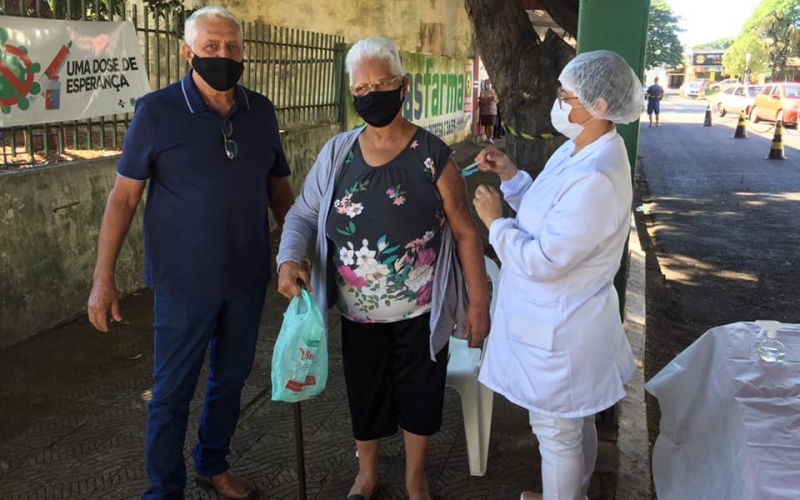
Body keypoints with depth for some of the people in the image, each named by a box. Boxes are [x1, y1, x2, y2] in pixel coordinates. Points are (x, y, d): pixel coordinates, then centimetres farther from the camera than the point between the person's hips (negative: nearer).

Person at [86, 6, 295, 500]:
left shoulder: (262, 111, 1)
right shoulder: (156, 111, -10)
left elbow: (279, 188, 10)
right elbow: (124, 196, -7)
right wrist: (103, 278, -10)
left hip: (249, 278, 4)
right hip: (185, 282, -4)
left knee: (231, 379, 18)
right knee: (173, 391, 8)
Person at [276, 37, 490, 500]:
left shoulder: (432, 156, -12)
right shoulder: (337, 154, -4)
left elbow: (465, 232, -8)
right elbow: (304, 214, 2)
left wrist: (478, 301, -9)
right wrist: (290, 259, -18)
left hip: (421, 313, -2)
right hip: (359, 312, 2)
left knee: (419, 393, 15)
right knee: (365, 394, 18)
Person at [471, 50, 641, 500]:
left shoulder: (596, 180, -31)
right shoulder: (580, 150, 2)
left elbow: (541, 261, -30)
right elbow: (546, 214, 12)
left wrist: (495, 221, -17)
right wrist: (511, 175, 0)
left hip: (558, 328, -10)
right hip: (563, 317, 10)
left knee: (557, 430, 11)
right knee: (575, 421, 28)